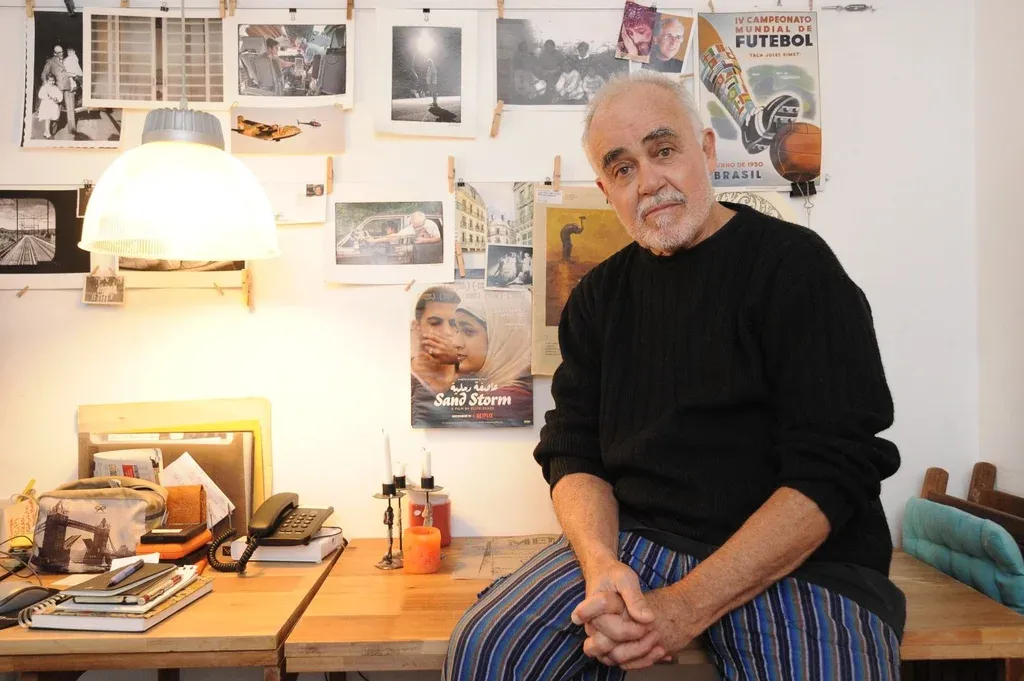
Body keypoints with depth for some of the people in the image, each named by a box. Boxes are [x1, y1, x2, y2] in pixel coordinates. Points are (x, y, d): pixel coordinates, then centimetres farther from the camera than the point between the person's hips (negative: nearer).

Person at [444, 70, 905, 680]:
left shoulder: (794, 264, -6)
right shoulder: (599, 297, 9)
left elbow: (832, 469, -14)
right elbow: (574, 453, 5)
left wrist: (688, 607, -21)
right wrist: (601, 566, -16)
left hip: (800, 558, -2)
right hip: (632, 540, 3)